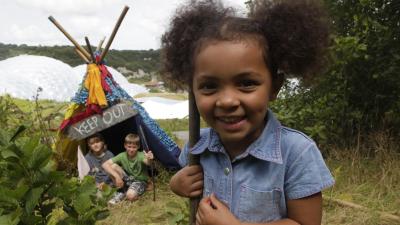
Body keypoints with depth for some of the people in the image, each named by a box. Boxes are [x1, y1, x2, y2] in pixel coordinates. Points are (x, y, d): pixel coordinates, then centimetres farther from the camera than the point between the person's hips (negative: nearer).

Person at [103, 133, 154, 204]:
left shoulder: (140, 156, -22)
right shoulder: (122, 156, -13)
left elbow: (147, 162, -47)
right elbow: (105, 164, -19)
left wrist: (149, 160, -73)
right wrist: (117, 176, -31)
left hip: (140, 181, -4)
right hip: (127, 179, 4)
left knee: (130, 196, -37)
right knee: (113, 166, -20)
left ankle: (126, 192, 1)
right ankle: (121, 192, -7)